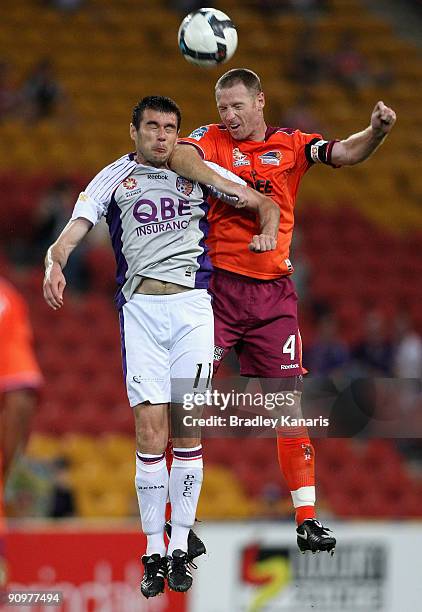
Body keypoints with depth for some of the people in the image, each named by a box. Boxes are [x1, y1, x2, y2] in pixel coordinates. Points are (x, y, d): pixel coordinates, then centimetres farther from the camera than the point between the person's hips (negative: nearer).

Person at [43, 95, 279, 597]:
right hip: (140, 307, -1)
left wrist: (267, 232, -6)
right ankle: (153, 552, -3)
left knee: (187, 430, 0)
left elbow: (264, 204, 17)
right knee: (150, 429, -8)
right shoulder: (114, 178, 11)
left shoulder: (199, 173, 14)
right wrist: (54, 263, -22)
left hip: (192, 305, 1)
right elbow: (73, 230, 0)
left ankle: (180, 547, 6)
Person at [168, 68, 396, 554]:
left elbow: (344, 153, -4)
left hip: (273, 293, 2)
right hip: (218, 286, -2)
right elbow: (179, 157, -16)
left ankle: (306, 519, 4)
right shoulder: (213, 140, 3)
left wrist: (376, 131, -23)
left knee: (289, 401, 1)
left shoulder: (291, 145, 9)